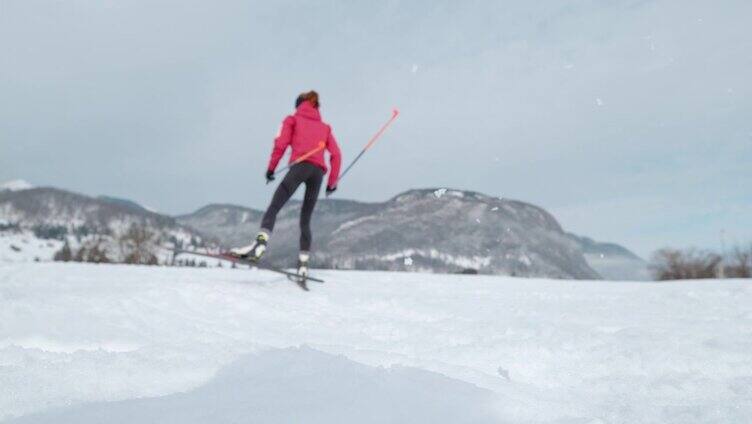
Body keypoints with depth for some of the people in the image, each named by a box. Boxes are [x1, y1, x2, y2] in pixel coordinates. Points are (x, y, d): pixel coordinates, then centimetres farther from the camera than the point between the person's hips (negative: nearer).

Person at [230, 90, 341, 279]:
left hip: (300, 165, -4)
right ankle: (303, 264, 2)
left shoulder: (293, 119, 19)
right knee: (305, 220, 9)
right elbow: (336, 155, 16)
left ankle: (261, 242, -33)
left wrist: (271, 168, 10)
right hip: (318, 171, 4)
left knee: (274, 207, -9)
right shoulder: (325, 127, 29)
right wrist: (332, 182, 19)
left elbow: (281, 144, 3)